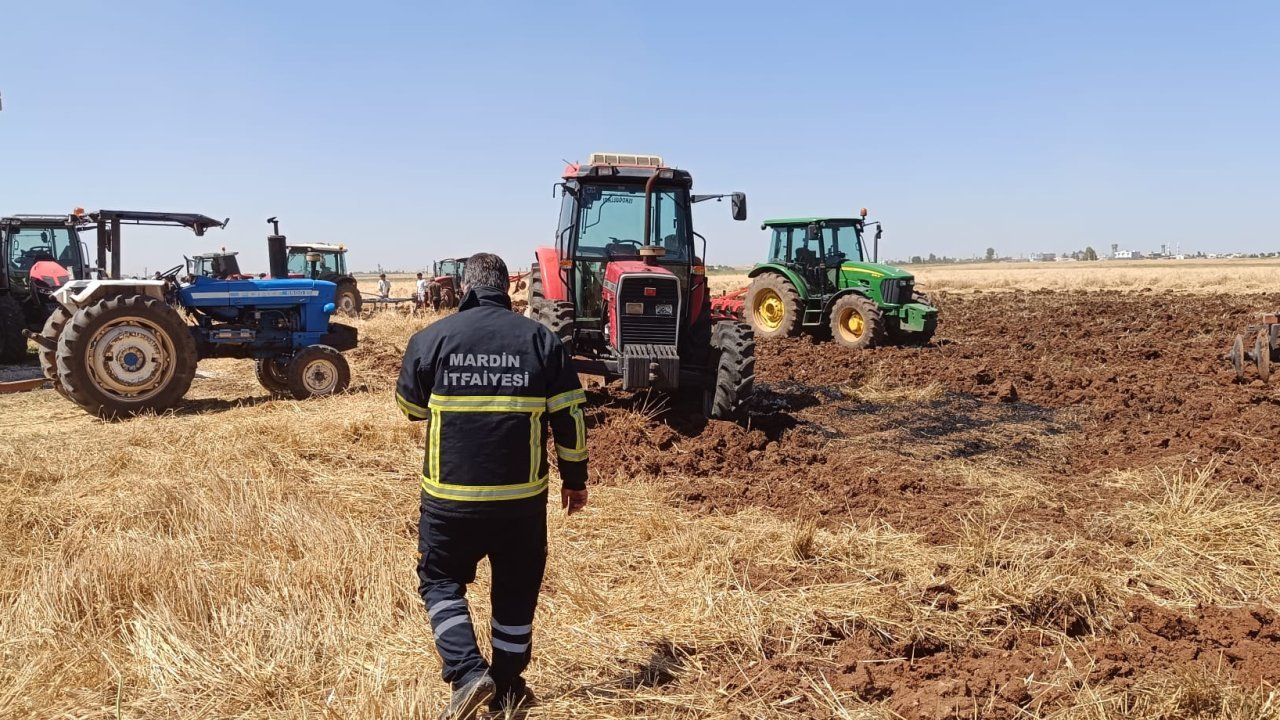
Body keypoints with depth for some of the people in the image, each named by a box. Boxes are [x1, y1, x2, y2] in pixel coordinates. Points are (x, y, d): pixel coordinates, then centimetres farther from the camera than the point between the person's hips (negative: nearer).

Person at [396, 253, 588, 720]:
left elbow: (411, 407, 10)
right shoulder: (541, 339, -2)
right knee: (516, 590, 17)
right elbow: (569, 419, -1)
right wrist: (575, 479, 12)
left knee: (440, 581, 18)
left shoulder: (431, 338, -4)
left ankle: (467, 673, 2)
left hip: (450, 493, -1)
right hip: (522, 494, 1)